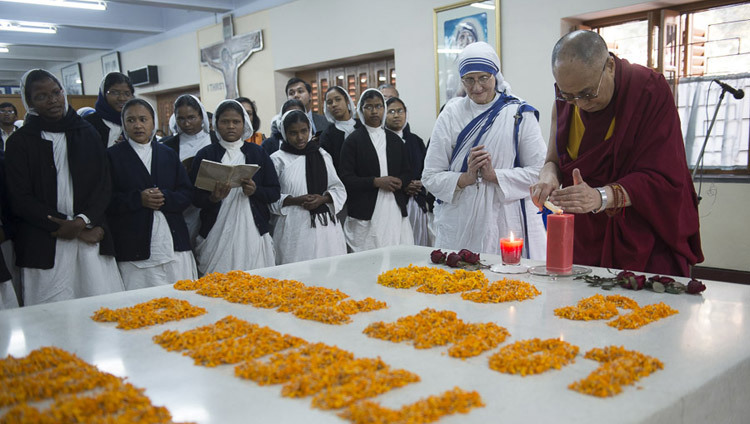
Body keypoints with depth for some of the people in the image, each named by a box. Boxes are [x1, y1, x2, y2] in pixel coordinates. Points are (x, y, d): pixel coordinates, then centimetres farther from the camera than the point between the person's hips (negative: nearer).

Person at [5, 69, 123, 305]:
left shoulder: (86, 133, 12)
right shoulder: (20, 141, 6)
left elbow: (103, 184, 6)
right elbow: (21, 199, -1)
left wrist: (83, 221, -11)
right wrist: (72, 228, -8)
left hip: (91, 240, 2)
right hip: (44, 247, -1)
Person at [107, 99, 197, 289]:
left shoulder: (168, 154, 15)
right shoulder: (113, 155, 6)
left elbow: (186, 193, 8)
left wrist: (165, 197, -10)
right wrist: (138, 199, -15)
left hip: (174, 243, 3)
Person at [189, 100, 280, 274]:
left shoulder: (257, 152, 10)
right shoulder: (206, 154, 7)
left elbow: (275, 192, 8)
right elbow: (194, 197, 4)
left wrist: (255, 190, -11)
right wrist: (213, 198, -15)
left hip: (252, 233, 1)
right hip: (217, 235, 0)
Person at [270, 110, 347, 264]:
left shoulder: (322, 155, 12)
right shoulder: (278, 159, 2)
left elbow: (339, 189, 13)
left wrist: (323, 199, -6)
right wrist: (296, 200, -14)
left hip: (325, 226, 3)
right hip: (294, 230, -3)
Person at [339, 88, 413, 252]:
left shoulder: (395, 140, 17)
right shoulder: (353, 140, 3)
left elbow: (407, 173, 19)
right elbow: (346, 178, -4)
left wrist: (400, 182, -4)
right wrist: (376, 182, -13)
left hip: (395, 211, 4)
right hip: (366, 214, -4)